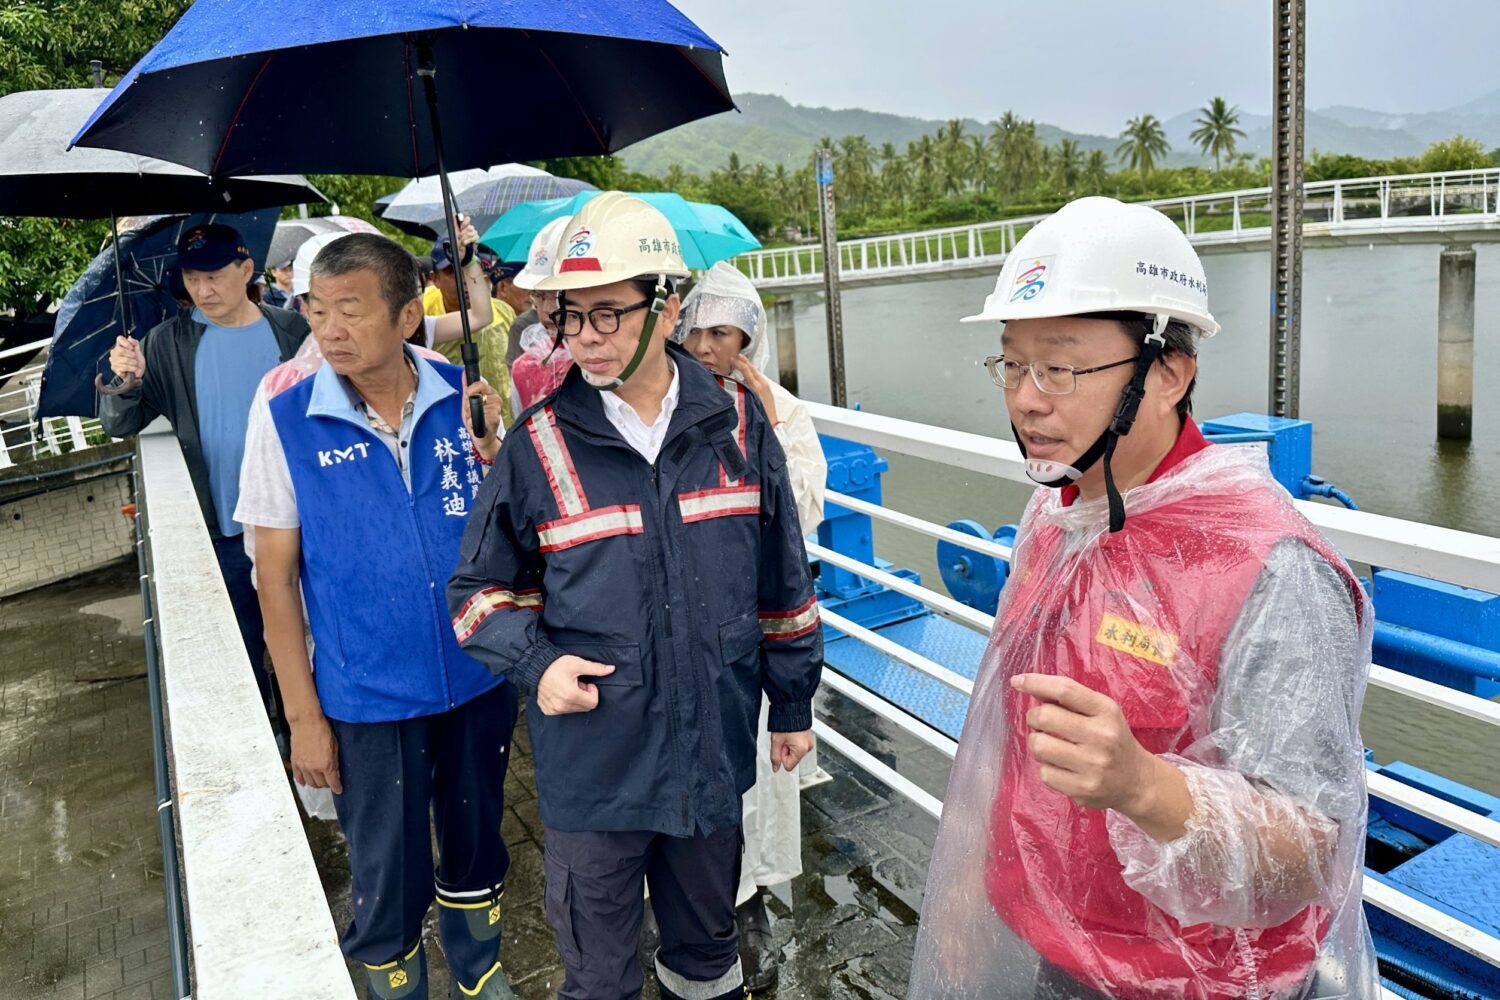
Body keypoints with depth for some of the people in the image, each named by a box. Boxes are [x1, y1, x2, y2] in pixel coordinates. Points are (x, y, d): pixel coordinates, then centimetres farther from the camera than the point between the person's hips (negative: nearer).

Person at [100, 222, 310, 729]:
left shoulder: (293, 332, -3)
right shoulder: (167, 343, -2)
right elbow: (120, 424, -3)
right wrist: (124, 382, -23)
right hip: (224, 529, 0)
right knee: (243, 650, 12)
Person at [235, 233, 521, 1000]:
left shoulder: (464, 396, -6)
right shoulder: (286, 419, -10)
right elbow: (275, 576, -5)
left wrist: (491, 447, -16)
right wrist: (303, 715, -4)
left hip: (480, 678, 2)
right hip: (368, 698, -2)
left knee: (476, 847, 22)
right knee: (389, 880, 13)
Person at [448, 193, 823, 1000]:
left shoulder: (736, 423, -4)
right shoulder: (539, 445, -9)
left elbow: (782, 579, 5)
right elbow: (481, 586, 3)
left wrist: (792, 701, 10)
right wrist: (534, 663, -15)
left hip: (712, 749, 2)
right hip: (591, 763, -1)